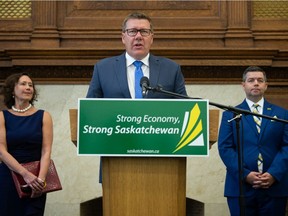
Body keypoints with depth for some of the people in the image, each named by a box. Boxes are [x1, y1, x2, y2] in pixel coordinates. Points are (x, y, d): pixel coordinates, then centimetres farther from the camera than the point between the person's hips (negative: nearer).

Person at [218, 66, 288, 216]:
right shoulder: (230, 115, 9)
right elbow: (225, 148, 0)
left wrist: (274, 174, -11)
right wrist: (245, 174, -12)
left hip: (274, 187, 1)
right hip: (240, 186, -1)